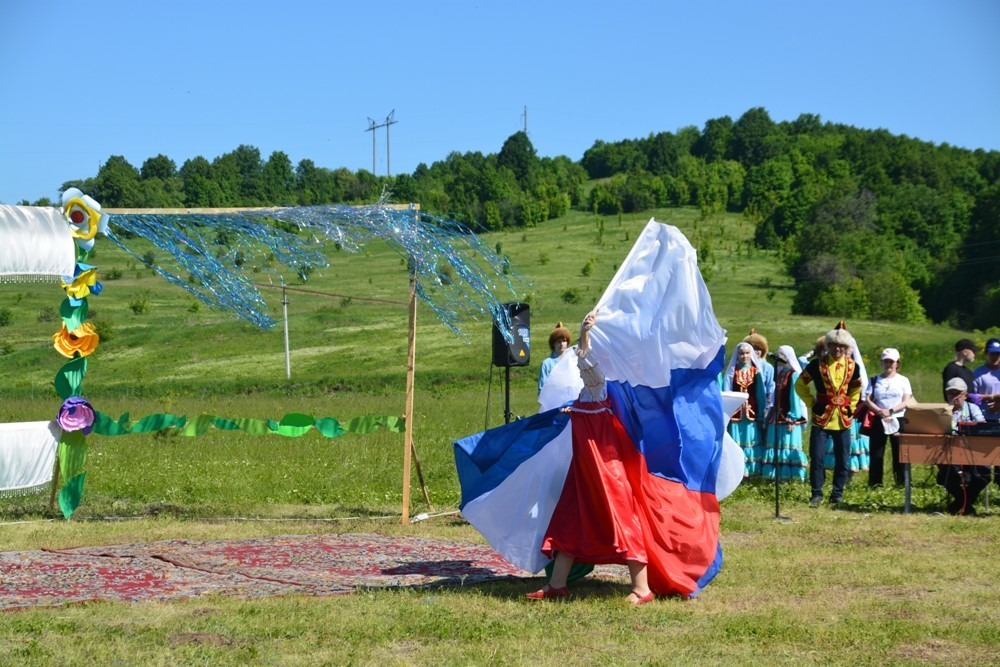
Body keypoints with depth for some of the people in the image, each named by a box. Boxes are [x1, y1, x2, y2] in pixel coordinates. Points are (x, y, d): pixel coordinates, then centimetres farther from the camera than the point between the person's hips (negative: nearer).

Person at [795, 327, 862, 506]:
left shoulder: (852, 366, 5)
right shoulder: (817, 365, -4)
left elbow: (856, 389, 22)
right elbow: (800, 385, 4)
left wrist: (850, 406, 10)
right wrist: (811, 404, -2)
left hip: (843, 419, 2)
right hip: (821, 418, -2)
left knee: (842, 459, 5)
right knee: (816, 457, -5)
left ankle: (837, 493, 16)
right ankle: (817, 493, 4)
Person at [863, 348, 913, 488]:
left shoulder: (903, 380, 6)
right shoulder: (875, 380, 9)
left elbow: (906, 401, -3)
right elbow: (868, 400, 1)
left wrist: (891, 411, -17)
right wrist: (880, 412, -16)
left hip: (898, 421, -1)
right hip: (879, 421, 1)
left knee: (900, 453, -3)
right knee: (876, 453, 0)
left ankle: (902, 483, 2)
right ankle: (874, 484, 5)